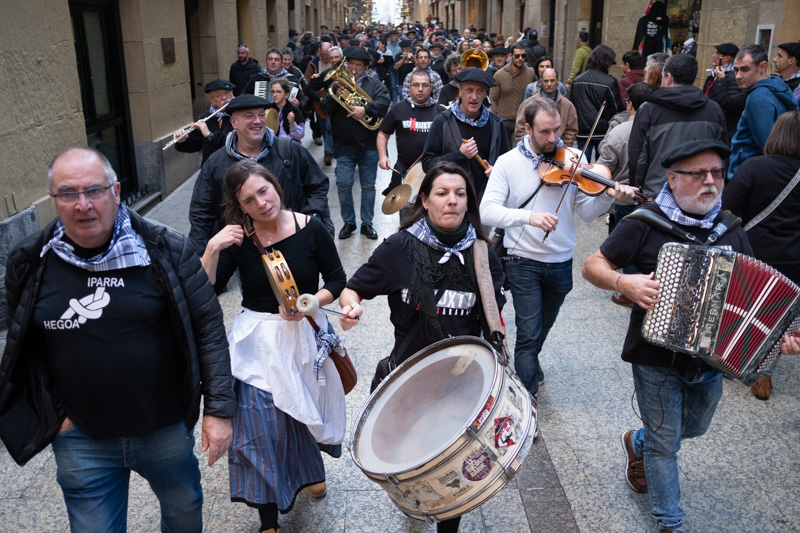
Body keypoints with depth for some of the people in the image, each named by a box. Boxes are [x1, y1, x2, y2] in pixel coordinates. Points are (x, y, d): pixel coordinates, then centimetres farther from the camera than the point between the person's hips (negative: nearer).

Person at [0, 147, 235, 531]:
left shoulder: (166, 251, -13)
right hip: (80, 438, 1)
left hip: (166, 428, 0)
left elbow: (208, 326, -10)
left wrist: (219, 409, -11)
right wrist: (54, 411, 0)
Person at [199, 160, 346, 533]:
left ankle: (309, 471, 54)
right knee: (261, 422, -4)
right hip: (259, 341, -1)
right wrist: (212, 249, -25)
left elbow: (337, 279, -2)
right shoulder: (237, 240, -9)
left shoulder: (310, 229, -10)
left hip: (304, 334, 1)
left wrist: (312, 301, -20)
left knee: (305, 409, 20)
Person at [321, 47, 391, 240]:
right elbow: (326, 109, -2)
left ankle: (367, 223, 19)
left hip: (369, 144, 0)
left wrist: (365, 110, -24)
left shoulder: (374, 84, 6)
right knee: (344, 184, -2)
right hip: (345, 144, 0)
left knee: (368, 186, 7)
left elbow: (384, 102, -11)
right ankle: (348, 222, 14)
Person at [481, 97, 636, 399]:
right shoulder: (508, 163, -10)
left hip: (561, 263, 4)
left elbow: (585, 211, -6)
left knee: (542, 327, 23)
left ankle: (529, 365, 52)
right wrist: (529, 216, -35)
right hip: (524, 263, -3)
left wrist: (608, 197, -27)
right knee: (529, 333, -6)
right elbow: (487, 211, -20)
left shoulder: (571, 160, -4)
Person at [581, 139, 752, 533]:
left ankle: (638, 442, 55)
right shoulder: (645, 223, -13)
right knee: (665, 443, 7)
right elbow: (591, 267, -10)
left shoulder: (730, 228, 2)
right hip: (656, 357, -5)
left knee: (695, 427, 25)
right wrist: (624, 282, -29)